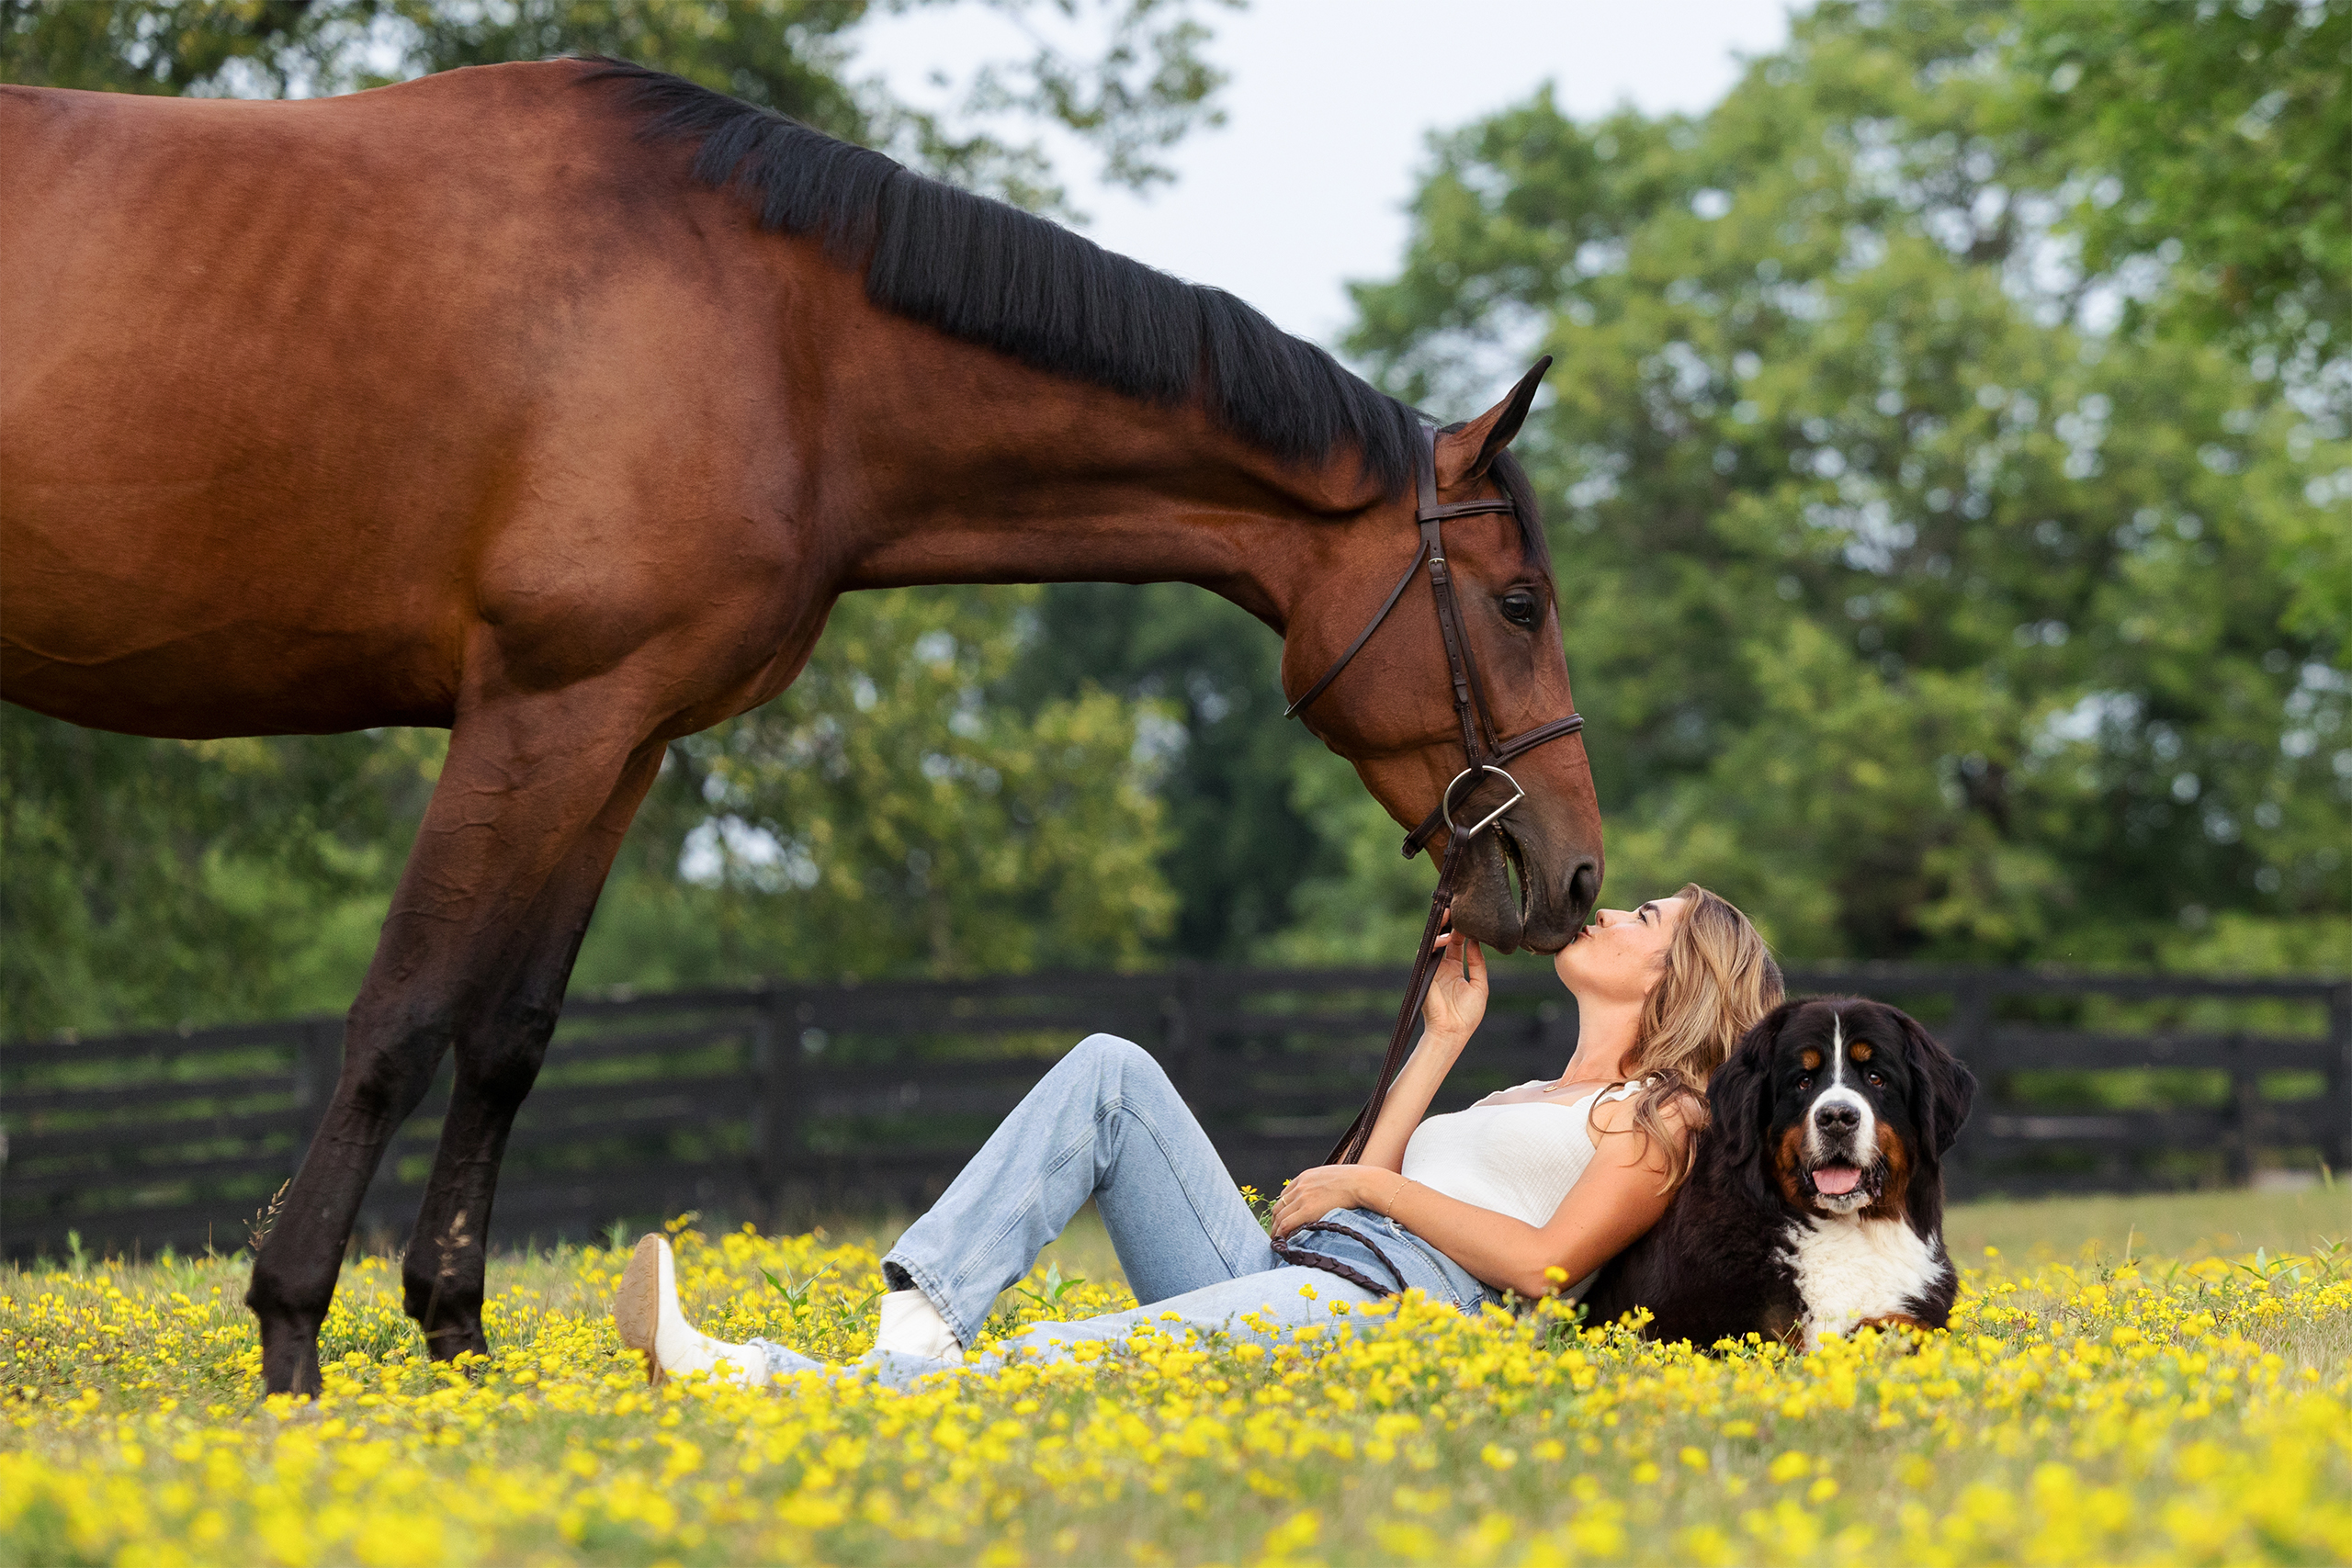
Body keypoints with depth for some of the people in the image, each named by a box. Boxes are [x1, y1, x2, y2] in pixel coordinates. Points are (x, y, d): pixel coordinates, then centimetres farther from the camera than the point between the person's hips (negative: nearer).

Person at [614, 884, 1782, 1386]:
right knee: (1109, 1072, -12)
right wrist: (1443, 1041, 28)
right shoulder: (1527, 1100, 37)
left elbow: (1546, 1268, -6)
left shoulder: (1663, 1112, 10)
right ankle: (923, 1321, -31)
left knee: (1065, 1358, -36)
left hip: (1387, 1304, -9)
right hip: (1279, 1269, 9)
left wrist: (1379, 1184, -1)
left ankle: (784, 1388, -55)